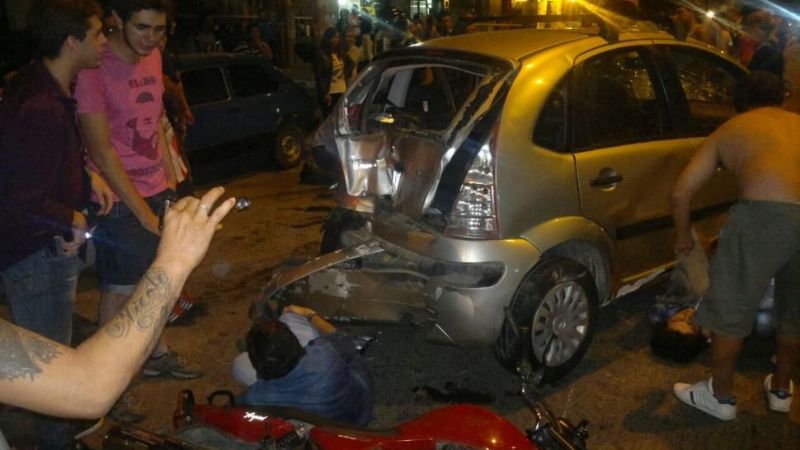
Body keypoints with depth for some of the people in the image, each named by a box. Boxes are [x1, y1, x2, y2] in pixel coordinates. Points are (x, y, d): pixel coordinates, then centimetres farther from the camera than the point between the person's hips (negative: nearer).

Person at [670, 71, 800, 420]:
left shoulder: (729, 130, 22)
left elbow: (681, 191, 16)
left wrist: (683, 235, 32)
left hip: (766, 213, -4)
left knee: (730, 308, 15)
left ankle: (720, 396, 31)